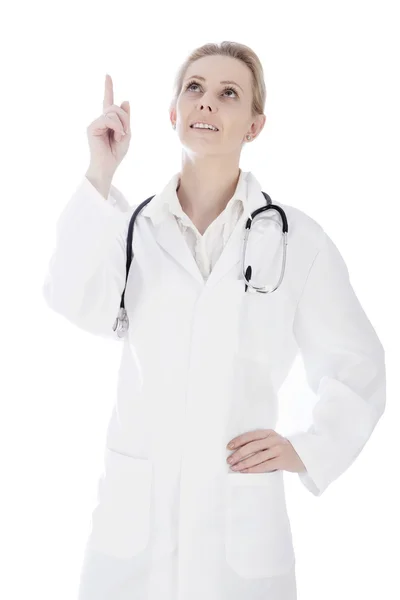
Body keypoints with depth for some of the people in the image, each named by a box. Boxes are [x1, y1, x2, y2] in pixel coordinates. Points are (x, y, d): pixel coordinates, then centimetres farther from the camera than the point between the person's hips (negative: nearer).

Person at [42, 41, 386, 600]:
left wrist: (308, 450, -6)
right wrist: (100, 173, -19)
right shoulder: (133, 223, 3)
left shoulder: (296, 238, -2)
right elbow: (79, 303, -17)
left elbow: (356, 369, 6)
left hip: (241, 518, -1)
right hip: (133, 512, 2)